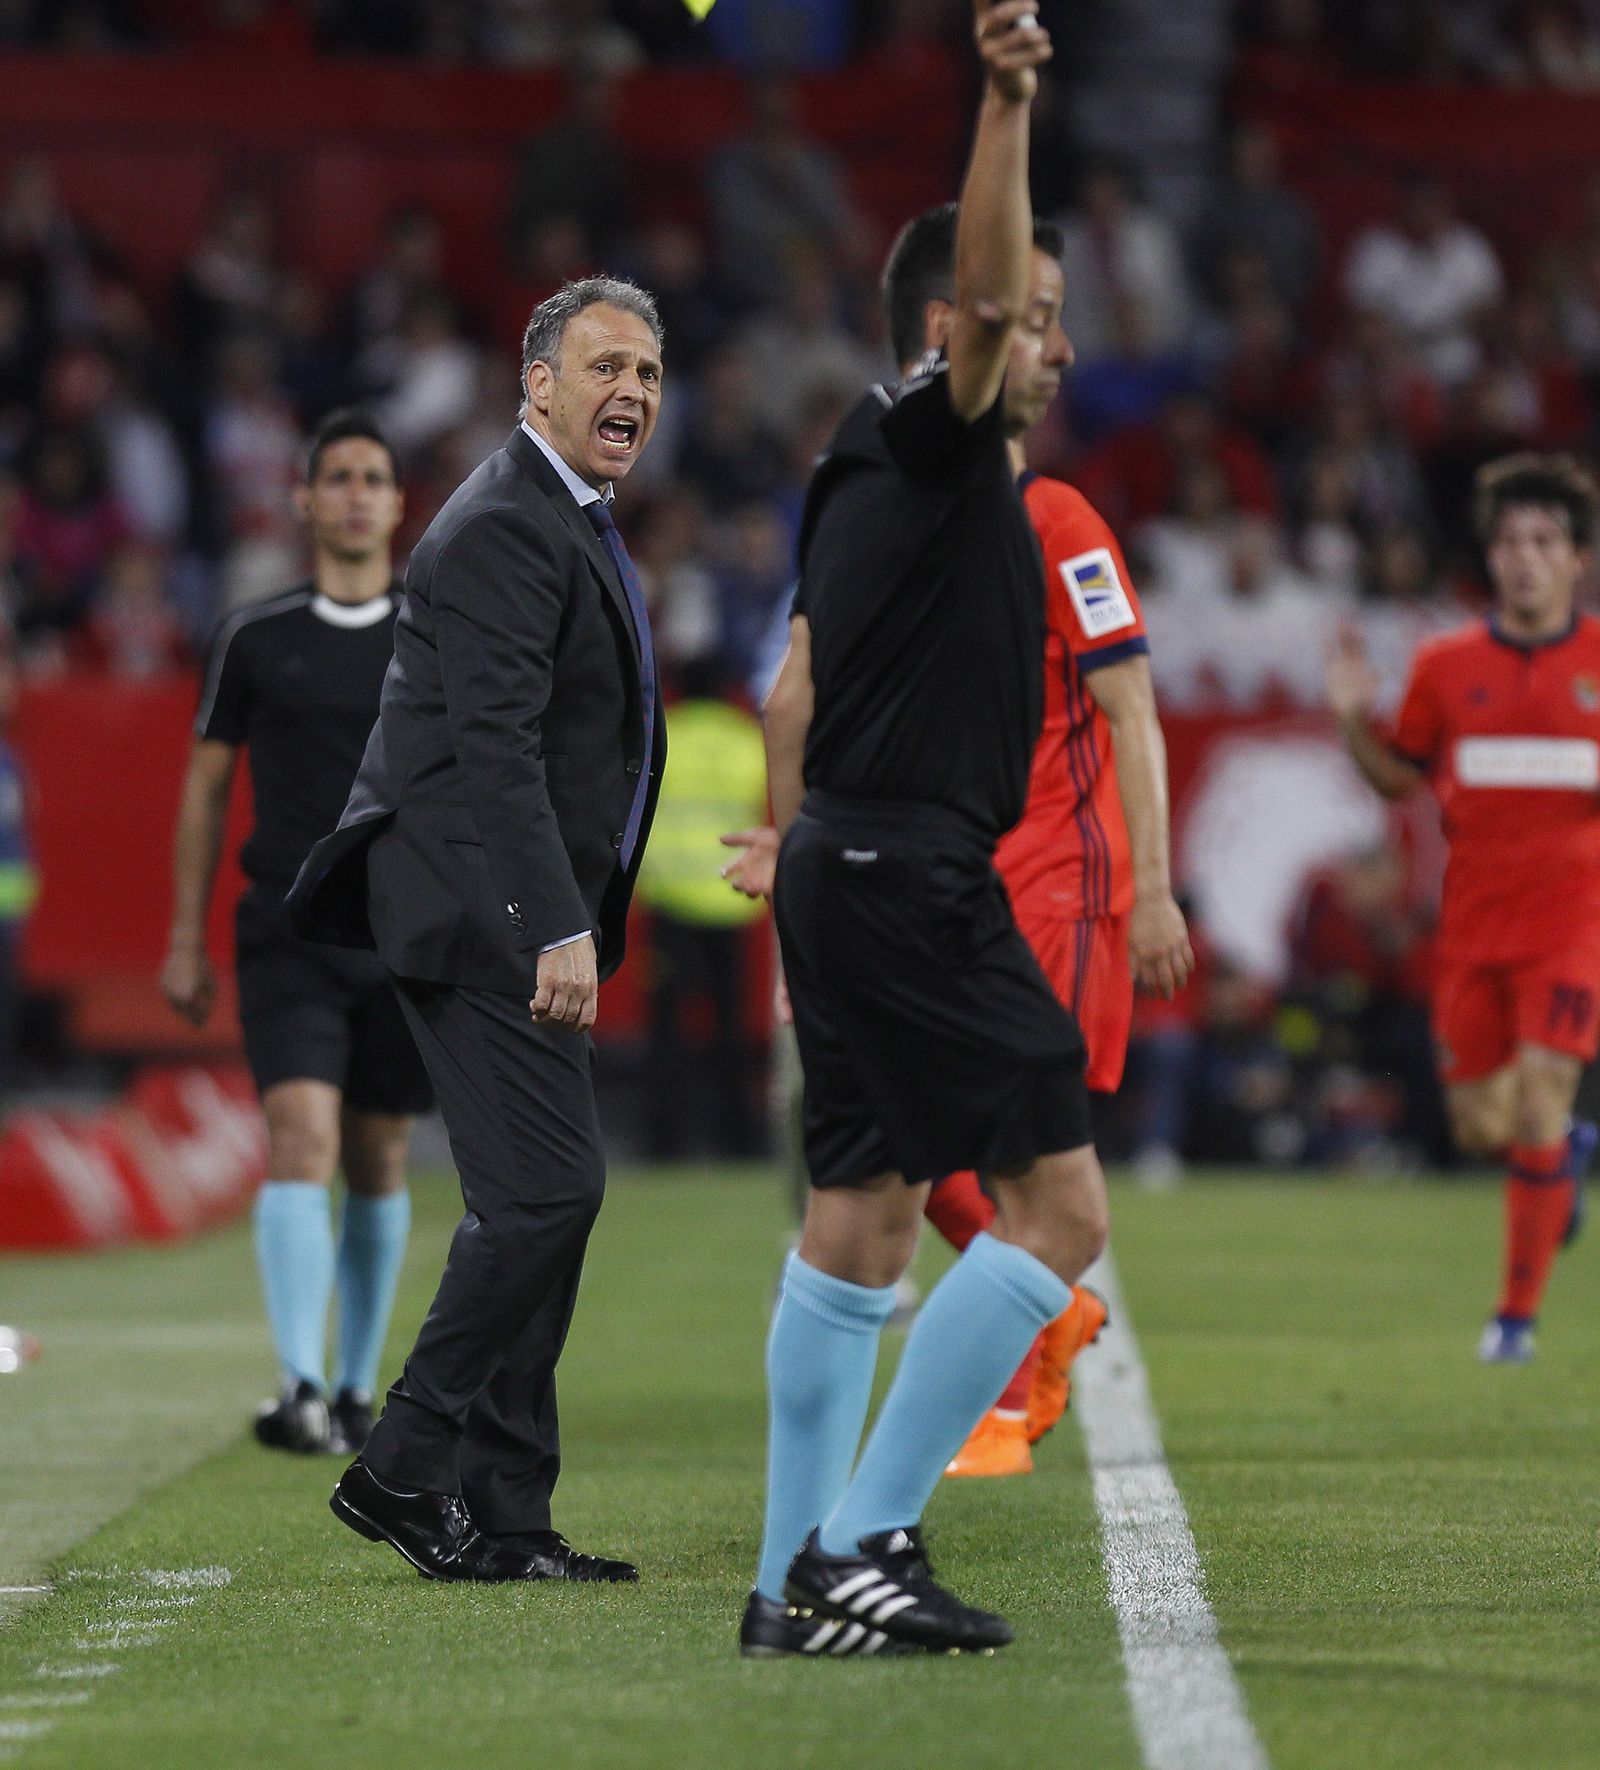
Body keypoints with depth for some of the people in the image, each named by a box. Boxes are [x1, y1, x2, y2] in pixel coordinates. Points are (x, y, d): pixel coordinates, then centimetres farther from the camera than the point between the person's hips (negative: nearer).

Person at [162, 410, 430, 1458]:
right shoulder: (256, 642, 5)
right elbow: (208, 784, 11)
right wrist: (187, 941, 9)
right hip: (288, 932, -1)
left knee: (378, 1166, 8)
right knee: (300, 1140, -18)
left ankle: (358, 1386, 23)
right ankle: (302, 1390, -26)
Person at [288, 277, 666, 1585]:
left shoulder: (578, 523, 20)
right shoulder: (505, 528, -14)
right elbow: (495, 745, -23)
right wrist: (557, 930, -30)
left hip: (530, 916, 11)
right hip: (483, 911, -11)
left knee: (544, 1202, 8)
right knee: (544, 1191, -14)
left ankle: (503, 1523, 10)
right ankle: (408, 1468, -7)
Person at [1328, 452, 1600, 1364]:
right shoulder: (1447, 666, 5)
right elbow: (1401, 775, 15)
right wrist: (1357, 721, -4)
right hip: (1475, 917, 3)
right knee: (1483, 1126, 2)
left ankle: (1518, 1313, -1)